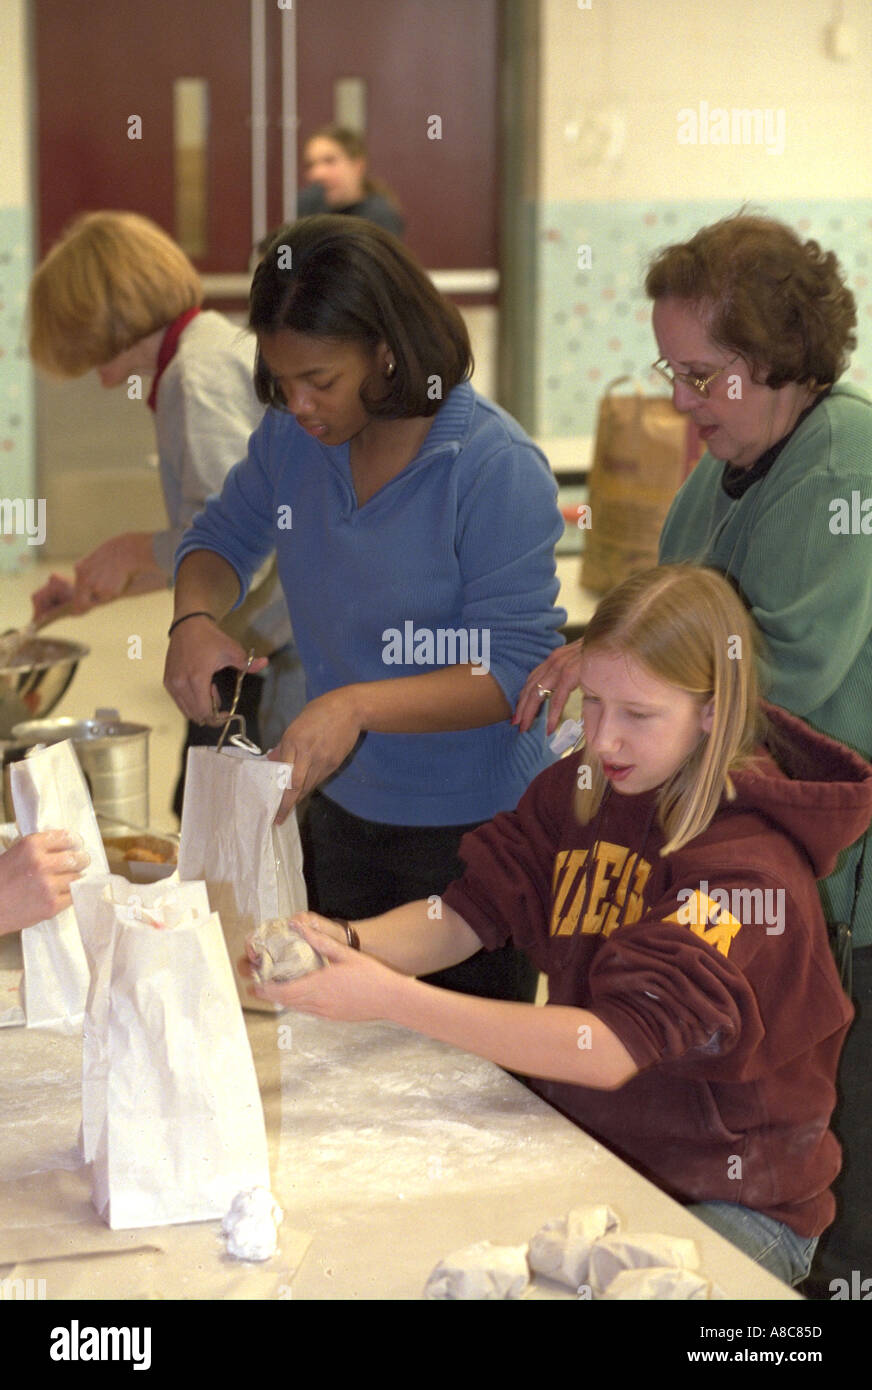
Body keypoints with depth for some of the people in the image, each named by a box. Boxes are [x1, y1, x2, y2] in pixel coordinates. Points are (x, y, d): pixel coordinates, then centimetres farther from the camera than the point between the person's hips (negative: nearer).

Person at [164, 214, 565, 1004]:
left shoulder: (497, 466, -21)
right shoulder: (293, 437, -3)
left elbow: (518, 668, -22)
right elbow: (222, 538, 14)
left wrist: (359, 707, -35)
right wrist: (195, 618, -10)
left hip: (472, 829, -6)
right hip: (341, 812, 6)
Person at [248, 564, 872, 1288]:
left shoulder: (748, 864, -24)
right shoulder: (578, 790, 0)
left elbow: (612, 1048, -32)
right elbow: (470, 912, -1)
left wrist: (391, 998, -37)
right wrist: (347, 943, -24)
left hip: (734, 1208, -6)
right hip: (585, 1148, 6)